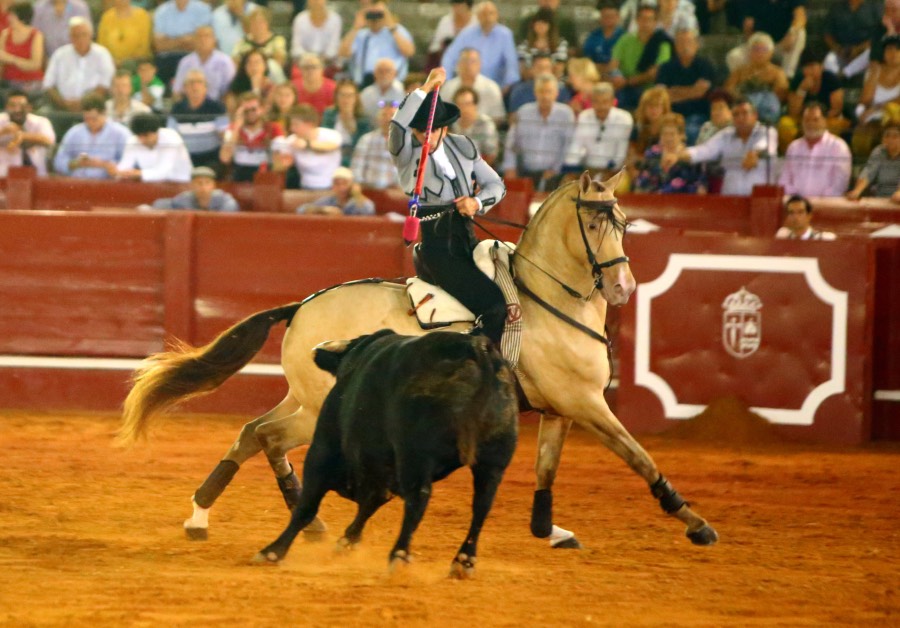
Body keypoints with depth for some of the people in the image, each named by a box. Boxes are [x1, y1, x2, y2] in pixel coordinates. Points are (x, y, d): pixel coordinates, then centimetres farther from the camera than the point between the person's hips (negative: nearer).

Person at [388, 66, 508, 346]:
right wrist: (427, 87, -24)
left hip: (466, 238, 7)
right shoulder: (406, 151, -3)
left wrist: (478, 202, -5)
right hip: (436, 244, -7)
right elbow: (397, 126, -26)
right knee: (494, 306, -21)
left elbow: (496, 184, 17)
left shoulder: (462, 147, 14)